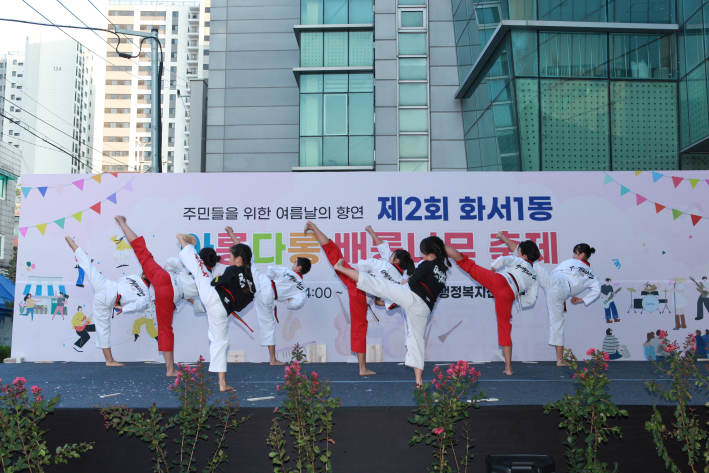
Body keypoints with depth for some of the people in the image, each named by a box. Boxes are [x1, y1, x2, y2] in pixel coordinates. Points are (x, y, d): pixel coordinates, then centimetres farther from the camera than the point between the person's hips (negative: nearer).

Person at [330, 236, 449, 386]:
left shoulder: (427, 265, -1)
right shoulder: (443, 270, 22)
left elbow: (412, 282, -8)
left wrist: (406, 282, 13)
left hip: (410, 296, -6)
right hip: (424, 308, 6)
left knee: (377, 284, -3)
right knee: (417, 339, 13)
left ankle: (341, 268, 2)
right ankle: (419, 380, 12)